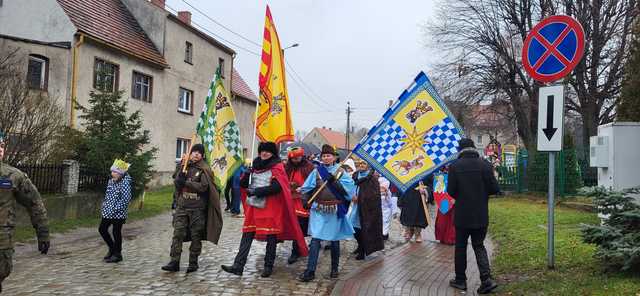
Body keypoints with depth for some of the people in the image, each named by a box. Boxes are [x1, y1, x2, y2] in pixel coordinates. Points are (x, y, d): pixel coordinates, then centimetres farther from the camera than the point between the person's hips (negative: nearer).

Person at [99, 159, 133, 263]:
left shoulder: (125, 183, -17)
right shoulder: (111, 181, 8)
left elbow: (126, 199, -22)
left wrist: (115, 209, -22)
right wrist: (104, 204, 9)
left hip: (118, 214, -8)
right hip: (107, 212, 8)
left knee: (116, 232, 1)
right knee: (102, 229, 14)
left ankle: (117, 254, 16)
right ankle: (112, 248, 33)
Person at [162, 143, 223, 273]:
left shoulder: (204, 170, -3)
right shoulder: (184, 166, 11)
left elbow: (203, 187, -15)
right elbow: (176, 182, 3)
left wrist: (186, 182, -17)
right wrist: (181, 174, -14)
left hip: (197, 208, -3)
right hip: (182, 206, 3)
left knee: (196, 236, 5)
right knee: (178, 233, -3)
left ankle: (193, 263, 15)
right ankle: (174, 262, 1)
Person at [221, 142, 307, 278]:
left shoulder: (277, 167, -4)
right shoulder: (255, 165, 12)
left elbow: (276, 187, -18)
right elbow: (243, 184, 12)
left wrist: (256, 191, -19)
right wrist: (247, 173, -9)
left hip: (271, 206, -5)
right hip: (253, 205, 5)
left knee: (271, 237, 3)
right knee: (247, 235, 2)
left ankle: (269, 266, 14)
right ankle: (238, 266, 3)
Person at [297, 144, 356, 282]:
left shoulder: (340, 172, 2)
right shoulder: (317, 171, 4)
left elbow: (348, 188, -9)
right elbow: (307, 188, 1)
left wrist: (334, 181, -19)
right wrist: (305, 199, -16)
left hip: (334, 211, 0)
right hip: (319, 210, 0)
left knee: (334, 240, 9)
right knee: (315, 239, -6)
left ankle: (334, 269, 26)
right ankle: (310, 271, -4)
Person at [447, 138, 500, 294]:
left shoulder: (455, 166, -9)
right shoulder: (485, 165, -5)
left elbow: (451, 191, -9)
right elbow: (495, 189, -6)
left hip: (462, 215, -2)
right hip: (481, 216, 2)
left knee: (460, 247, 12)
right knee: (479, 246, 13)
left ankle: (460, 280, 19)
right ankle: (486, 279, -1)